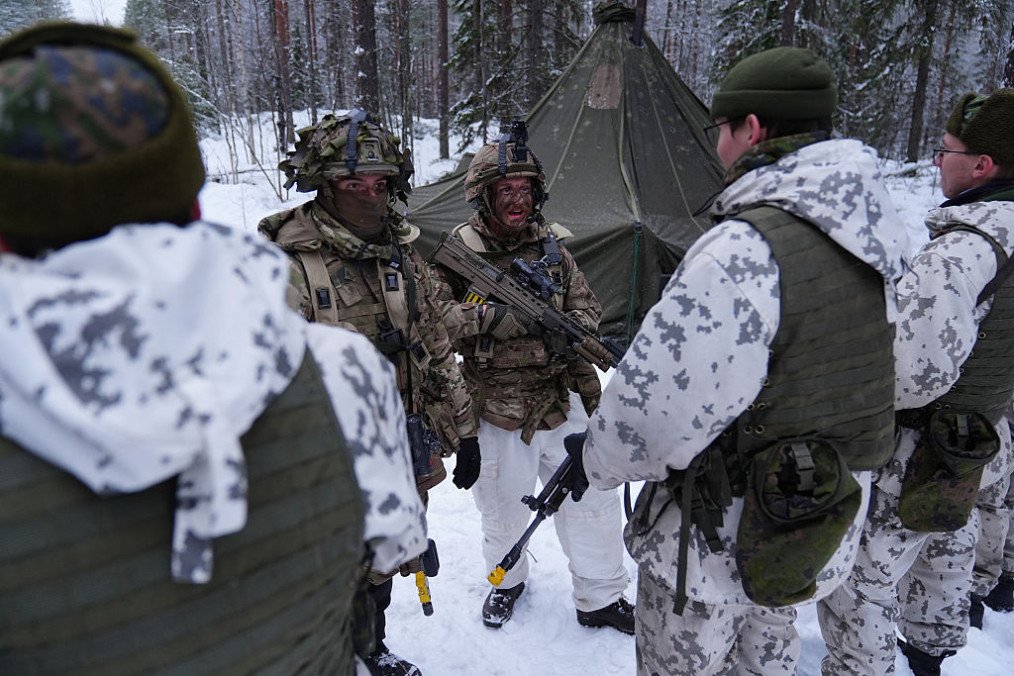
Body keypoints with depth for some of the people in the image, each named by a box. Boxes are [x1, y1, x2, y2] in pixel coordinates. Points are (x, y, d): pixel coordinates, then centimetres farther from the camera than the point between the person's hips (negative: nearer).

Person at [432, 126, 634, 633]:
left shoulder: (551, 246, 4)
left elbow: (586, 305, 9)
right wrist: (486, 316, -27)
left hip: (562, 401, 3)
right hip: (497, 413, -3)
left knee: (592, 498, 9)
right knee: (504, 510, 16)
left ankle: (601, 599, 31)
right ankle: (506, 579, 47)